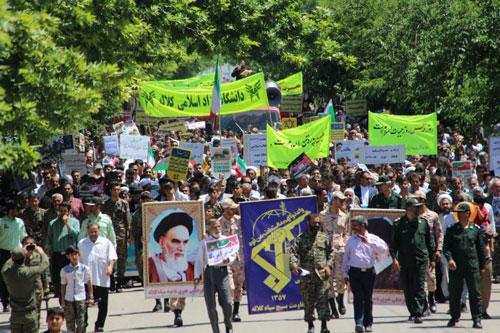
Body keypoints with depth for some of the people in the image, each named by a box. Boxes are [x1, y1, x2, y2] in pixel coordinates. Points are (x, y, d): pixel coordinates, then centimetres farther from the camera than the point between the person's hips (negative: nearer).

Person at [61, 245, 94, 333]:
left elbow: (89, 283, 8)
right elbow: (63, 285, 7)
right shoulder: (64, 270, 3)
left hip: (81, 298, -1)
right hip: (69, 299, 1)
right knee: (69, 321, 1)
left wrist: (91, 297, 6)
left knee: (80, 320, -2)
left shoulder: (84, 268, 2)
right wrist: (62, 300, 5)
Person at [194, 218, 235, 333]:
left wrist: (228, 259, -13)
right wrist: (197, 276, 3)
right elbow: (199, 260, 11)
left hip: (222, 271, 0)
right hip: (209, 271, 0)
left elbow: (233, 255, 11)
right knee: (211, 305, -1)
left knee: (227, 303, -7)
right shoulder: (205, 242, 9)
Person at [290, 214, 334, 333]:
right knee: (308, 301, 6)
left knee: (323, 300, -7)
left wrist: (328, 265, -2)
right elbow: (293, 252, -4)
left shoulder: (324, 237, 10)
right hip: (306, 275, 0)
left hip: (322, 274, 0)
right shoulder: (300, 238, 5)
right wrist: (293, 265, -22)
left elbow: (331, 252, 13)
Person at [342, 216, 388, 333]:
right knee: (358, 297, -12)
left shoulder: (373, 238, 4)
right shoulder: (351, 240, 11)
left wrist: (369, 242, -19)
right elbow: (346, 257, 16)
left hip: (369, 272, 0)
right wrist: (345, 274, 14)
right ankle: (359, 323, -19)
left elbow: (384, 249, -12)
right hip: (354, 272, 0)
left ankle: (368, 323, 19)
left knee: (368, 298, 8)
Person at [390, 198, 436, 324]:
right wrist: (394, 258, -9)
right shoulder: (399, 224, 3)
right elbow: (394, 243, 3)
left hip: (421, 261, 0)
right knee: (408, 289, 6)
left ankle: (418, 313, -10)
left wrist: (432, 258, 13)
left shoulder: (423, 223, 8)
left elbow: (430, 242, 14)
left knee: (419, 288, -8)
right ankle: (412, 312, 18)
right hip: (404, 261, 0)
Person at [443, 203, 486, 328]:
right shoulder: (452, 230, 4)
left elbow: (480, 248, 11)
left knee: (475, 294, -1)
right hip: (456, 267, 1)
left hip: (472, 267, -1)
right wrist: (450, 259, -19)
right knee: (454, 294, 7)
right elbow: (446, 247, 0)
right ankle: (454, 317, 22)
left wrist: (482, 265, 12)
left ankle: (477, 319, 3)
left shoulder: (475, 229, 5)